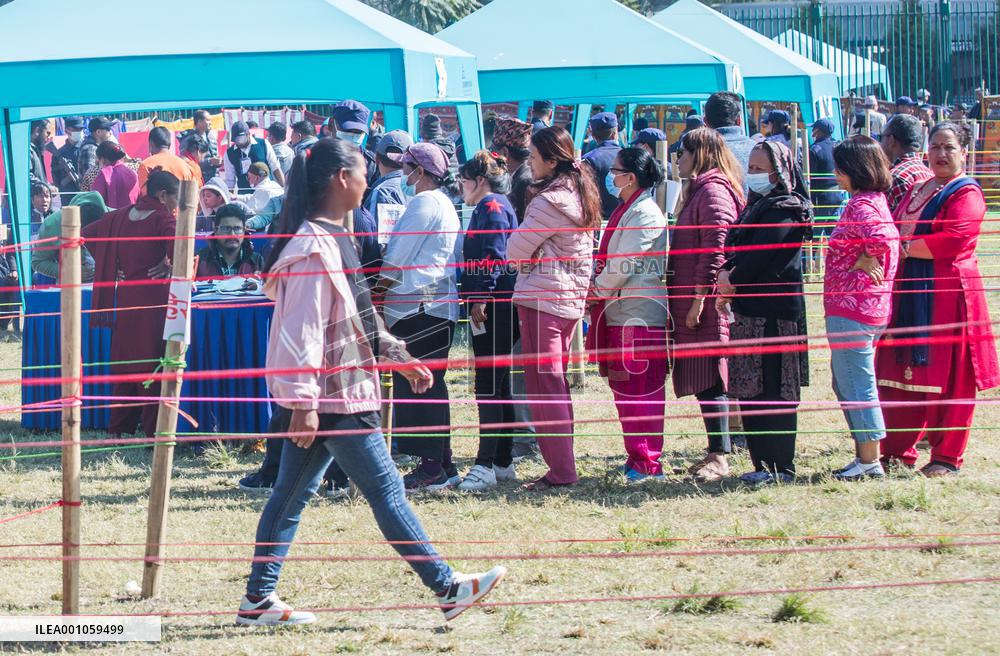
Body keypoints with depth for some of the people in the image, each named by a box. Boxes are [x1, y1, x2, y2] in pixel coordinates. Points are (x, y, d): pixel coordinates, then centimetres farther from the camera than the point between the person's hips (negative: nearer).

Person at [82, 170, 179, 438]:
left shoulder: (121, 215, 9)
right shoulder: (163, 218, -10)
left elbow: (88, 234, 15)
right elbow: (178, 249, -24)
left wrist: (110, 265, 13)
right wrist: (170, 267, -4)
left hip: (124, 294, 6)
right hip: (154, 296, -6)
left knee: (124, 361, 13)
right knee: (151, 363, -1)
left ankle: (119, 428, 16)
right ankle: (153, 431, 0)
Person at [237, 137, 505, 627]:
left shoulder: (334, 239, 13)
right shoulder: (313, 249, -20)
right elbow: (300, 330, -23)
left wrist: (396, 355, 22)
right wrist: (303, 403, -25)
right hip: (332, 395, -10)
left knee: (291, 493, 11)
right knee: (386, 490, -4)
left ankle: (258, 599, 15)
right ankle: (447, 589, 1)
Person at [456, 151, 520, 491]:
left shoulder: (493, 207, -9)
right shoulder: (488, 207, 22)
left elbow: (495, 257, -19)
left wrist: (480, 299, -23)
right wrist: (475, 299, 22)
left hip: (494, 307, -11)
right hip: (494, 308, 11)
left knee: (489, 386, -12)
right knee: (497, 386, 12)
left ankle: (486, 465, -15)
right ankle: (503, 462, 16)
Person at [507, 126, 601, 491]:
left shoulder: (549, 201, -18)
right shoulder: (581, 194, 11)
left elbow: (516, 249, -11)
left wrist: (517, 257, 11)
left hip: (541, 297, -9)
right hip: (572, 298, 9)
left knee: (543, 384, -5)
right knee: (556, 384, 15)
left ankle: (560, 470, -6)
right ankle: (563, 464, 18)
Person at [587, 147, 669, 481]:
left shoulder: (645, 214, -13)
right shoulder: (624, 211, 17)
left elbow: (625, 264, -17)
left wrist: (597, 291, -5)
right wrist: (597, 294, 9)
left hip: (641, 315, -10)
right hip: (618, 313, 10)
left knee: (642, 390, -7)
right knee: (623, 390, 12)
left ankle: (648, 463, -5)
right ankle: (636, 457, 19)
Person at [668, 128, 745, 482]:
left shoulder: (714, 191, -11)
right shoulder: (701, 190, 21)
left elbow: (714, 249, -19)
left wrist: (700, 297, -21)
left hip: (707, 306, -10)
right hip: (692, 303, 10)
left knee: (708, 380, -10)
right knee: (702, 382, 10)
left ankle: (719, 457, -10)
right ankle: (716, 452, 14)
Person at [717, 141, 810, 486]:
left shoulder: (785, 210, -10)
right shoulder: (756, 205, 19)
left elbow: (759, 254, -17)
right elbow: (734, 248, 15)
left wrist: (732, 281, -5)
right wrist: (726, 273, -5)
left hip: (773, 312, -10)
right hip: (749, 311, 10)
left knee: (772, 392, -8)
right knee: (750, 392, 10)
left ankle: (779, 467, -5)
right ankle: (763, 463, 15)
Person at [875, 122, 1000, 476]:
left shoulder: (966, 193, -6)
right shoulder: (917, 191, 19)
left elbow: (955, 240, -19)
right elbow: (895, 232, 26)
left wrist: (905, 247, -15)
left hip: (946, 291, -8)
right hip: (910, 293, 8)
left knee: (946, 378, -4)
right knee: (901, 372, 5)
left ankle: (948, 456, 3)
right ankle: (898, 451, 12)